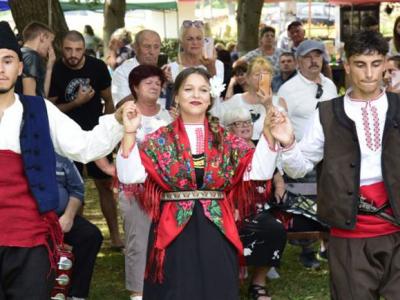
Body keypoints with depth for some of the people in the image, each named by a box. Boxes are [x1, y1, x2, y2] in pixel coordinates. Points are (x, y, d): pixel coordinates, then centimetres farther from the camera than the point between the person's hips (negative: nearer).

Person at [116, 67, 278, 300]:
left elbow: (260, 171, -2)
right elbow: (129, 175, -10)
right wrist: (130, 133, -19)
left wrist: (269, 134, -11)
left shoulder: (226, 140, 8)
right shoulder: (160, 140, 2)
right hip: (174, 231, -2)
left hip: (216, 231, 2)